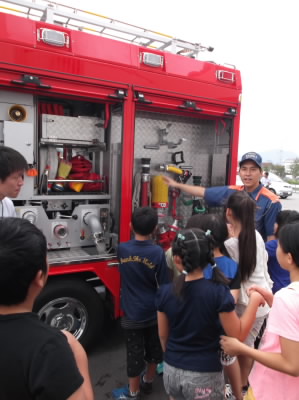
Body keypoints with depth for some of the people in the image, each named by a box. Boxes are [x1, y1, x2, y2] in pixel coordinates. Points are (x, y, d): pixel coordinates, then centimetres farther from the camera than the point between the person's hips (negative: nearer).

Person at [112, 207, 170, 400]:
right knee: (154, 348, 24)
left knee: (134, 352, 15)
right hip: (153, 312, 0)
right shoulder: (158, 252, -20)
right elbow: (164, 287, -12)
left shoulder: (122, 249, -13)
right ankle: (148, 380, 45)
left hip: (131, 313, 0)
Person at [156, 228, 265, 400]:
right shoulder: (218, 292, -21)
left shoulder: (165, 292, -11)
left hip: (171, 372, 3)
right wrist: (254, 301, -5)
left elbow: (163, 335, 2)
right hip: (204, 376, -3)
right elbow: (238, 334, -12)